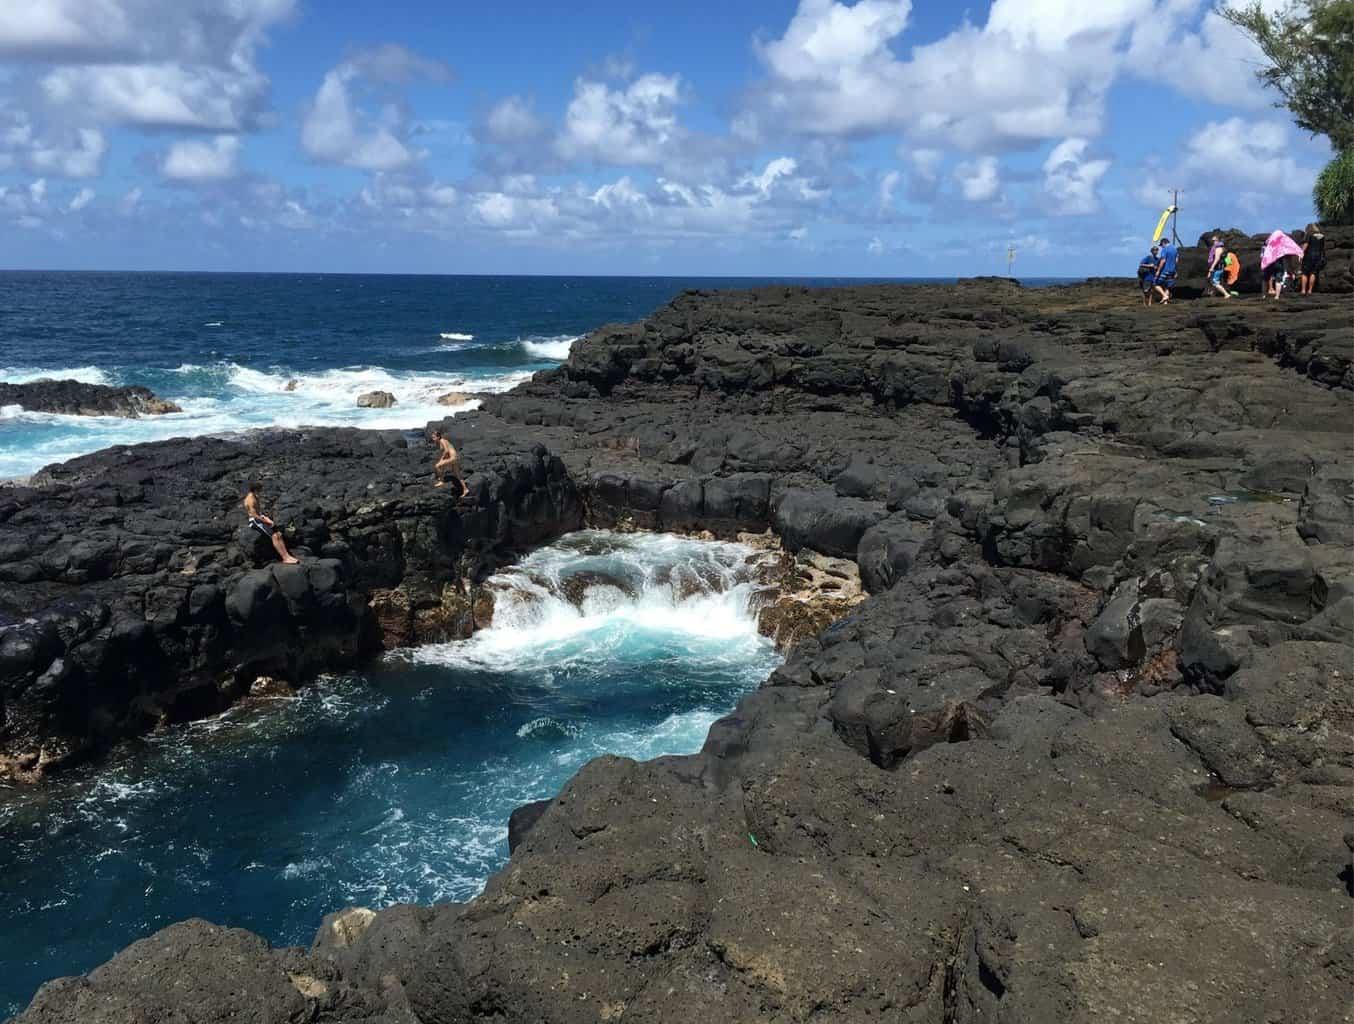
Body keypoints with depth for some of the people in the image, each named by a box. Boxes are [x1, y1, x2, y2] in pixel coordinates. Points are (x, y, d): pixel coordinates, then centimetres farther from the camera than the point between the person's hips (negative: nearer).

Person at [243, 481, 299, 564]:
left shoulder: (255, 497, 15)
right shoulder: (250, 499, -16)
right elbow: (254, 515, -20)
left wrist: (266, 518, 7)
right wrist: (266, 521, -14)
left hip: (260, 520, 10)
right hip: (254, 521, -10)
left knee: (279, 535, -5)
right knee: (274, 536, -21)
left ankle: (287, 556, -13)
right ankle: (285, 558, -25)